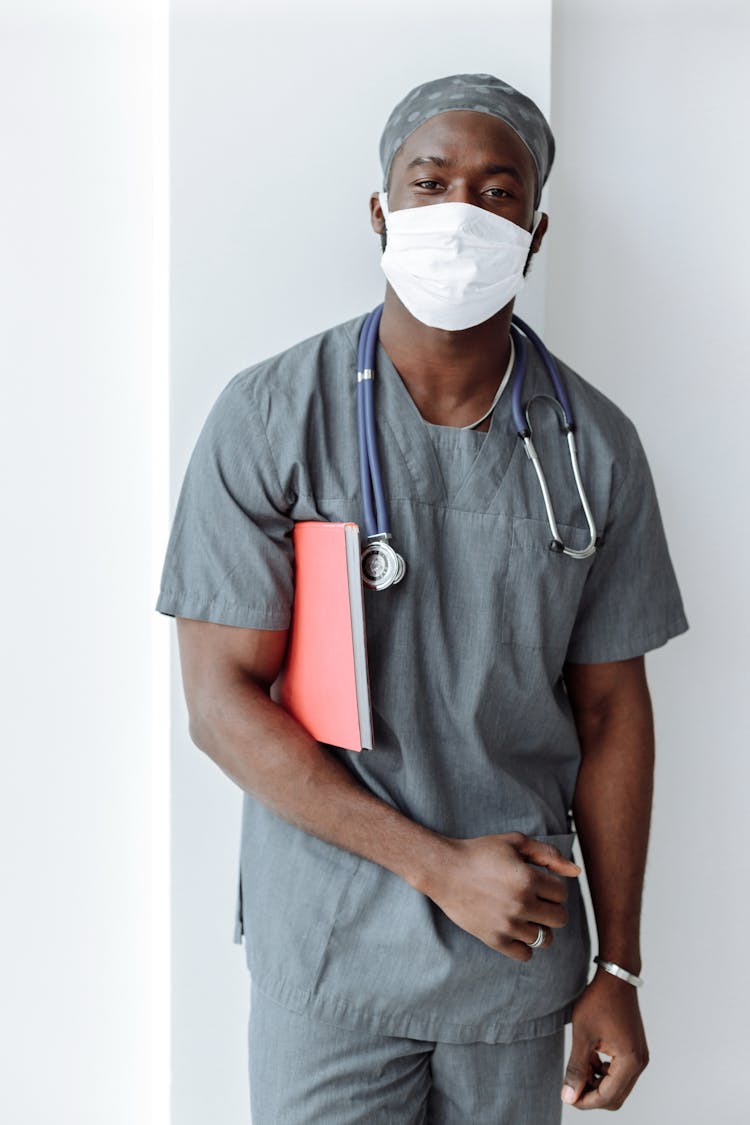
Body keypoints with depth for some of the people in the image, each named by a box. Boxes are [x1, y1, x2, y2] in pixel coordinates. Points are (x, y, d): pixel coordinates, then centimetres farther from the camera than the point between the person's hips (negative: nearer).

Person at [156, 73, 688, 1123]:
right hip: (331, 952, -2)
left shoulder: (595, 445, -2)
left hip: (526, 951, 3)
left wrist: (619, 966, 3)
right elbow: (222, 701, -12)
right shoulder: (268, 418, -10)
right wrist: (440, 866, -15)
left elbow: (611, 710, 3)